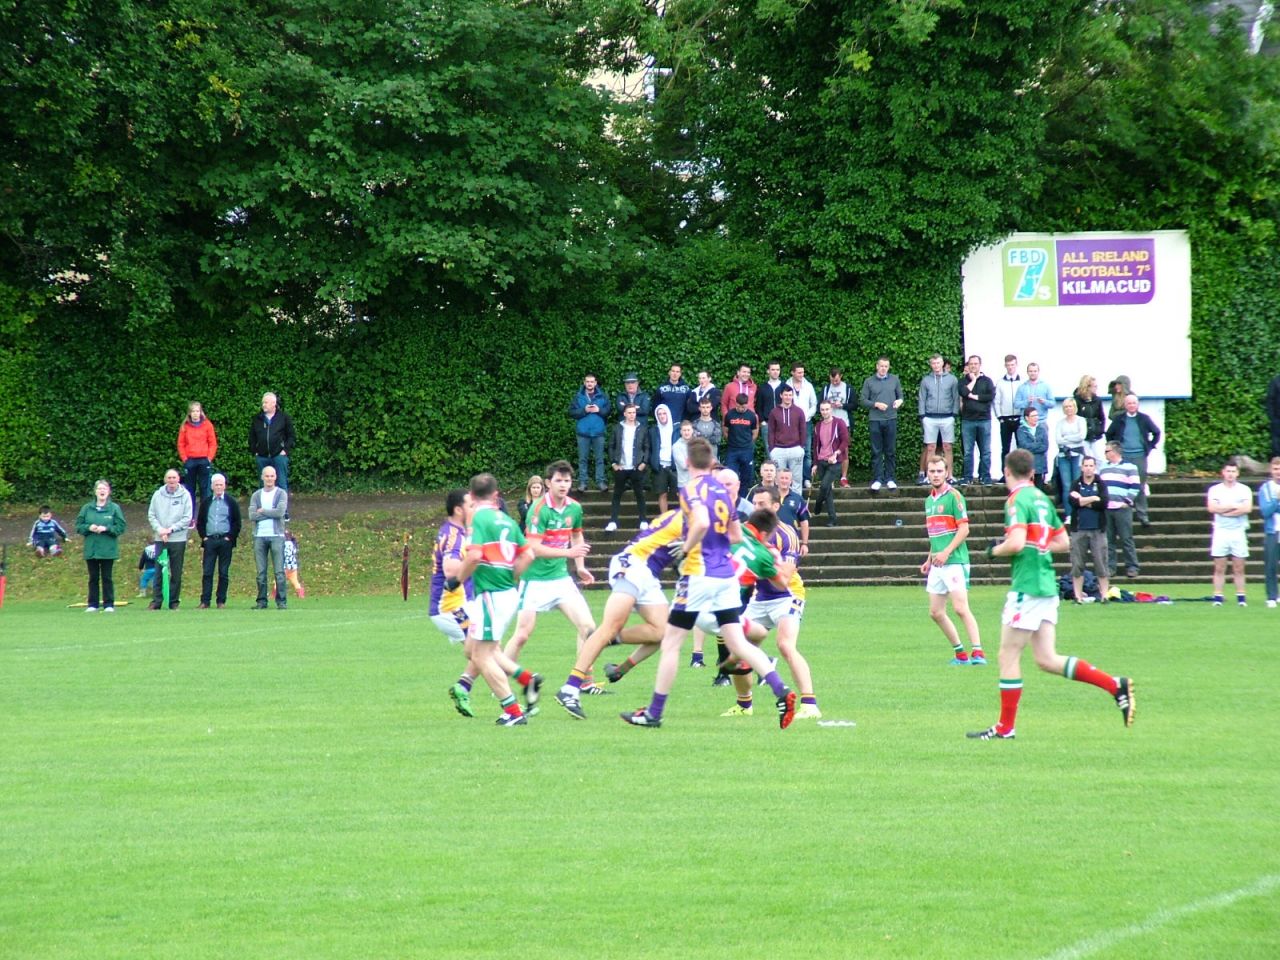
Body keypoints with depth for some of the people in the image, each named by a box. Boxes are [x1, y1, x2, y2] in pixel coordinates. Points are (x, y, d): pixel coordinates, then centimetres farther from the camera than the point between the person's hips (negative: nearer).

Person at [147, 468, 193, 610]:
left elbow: (187, 518, -3)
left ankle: (174, 601, 9)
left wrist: (170, 529, -10)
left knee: (176, 573, 3)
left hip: (178, 539, -1)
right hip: (160, 539, 1)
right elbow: (151, 515, 6)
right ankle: (156, 601, 1)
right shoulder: (158, 495, 5)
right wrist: (160, 529, -9)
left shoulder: (185, 495, -1)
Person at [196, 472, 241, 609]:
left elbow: (237, 522, 4)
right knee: (207, 572, -4)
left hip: (225, 540, -2)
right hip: (209, 540, 2)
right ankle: (205, 601, -4)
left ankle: (221, 601, 3)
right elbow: (200, 521, 17)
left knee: (224, 572, 0)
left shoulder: (231, 502, 5)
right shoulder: (206, 503, 12)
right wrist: (203, 536, 3)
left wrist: (230, 537, -6)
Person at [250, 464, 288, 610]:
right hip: (259, 536, 3)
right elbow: (252, 516, -2)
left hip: (276, 536, -3)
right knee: (261, 572, 3)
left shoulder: (281, 493, 4)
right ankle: (261, 601, 6)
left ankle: (281, 601, -4)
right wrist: (271, 513, -7)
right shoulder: (256, 495, 12)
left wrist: (262, 511, -3)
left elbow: (280, 512, -12)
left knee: (279, 571, -6)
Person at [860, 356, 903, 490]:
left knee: (891, 451, 3)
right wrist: (876, 404, -11)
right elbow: (862, 400, 3)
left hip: (891, 419, 1)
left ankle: (890, 478, 9)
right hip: (875, 420, -1)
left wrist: (899, 401, -9)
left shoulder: (894, 380, 9)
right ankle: (877, 479, 3)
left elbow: (900, 395, 13)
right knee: (876, 451, 0)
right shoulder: (869, 382, 5)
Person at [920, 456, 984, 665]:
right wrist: (929, 560, 20)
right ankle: (960, 652, 16)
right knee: (936, 612, 7)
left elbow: (964, 529, -12)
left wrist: (946, 552, -19)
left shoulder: (953, 496, -7)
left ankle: (977, 652, -17)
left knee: (961, 608, -16)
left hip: (955, 561, -8)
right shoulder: (929, 500, 17)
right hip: (937, 565, 8)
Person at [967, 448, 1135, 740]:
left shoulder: (1017, 500, -11)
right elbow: (1063, 543, 22)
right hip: (1047, 586, 8)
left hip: (1027, 587, -8)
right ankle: (1116, 685, -2)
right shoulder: (1042, 499, 15)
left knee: (1009, 657, 0)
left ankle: (1005, 726, 4)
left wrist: (995, 551, -5)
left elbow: (1016, 543, -24)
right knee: (1047, 659, 7)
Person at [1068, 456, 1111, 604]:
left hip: (1098, 530, -1)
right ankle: (1078, 596, 8)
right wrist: (1093, 499, -10)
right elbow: (1072, 501, -11)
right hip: (1079, 530, 1)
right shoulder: (1075, 484, 6)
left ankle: (1104, 595, 2)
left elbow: (1103, 503, -11)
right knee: (1077, 564, 2)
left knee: (1101, 564, -2)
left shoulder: (1101, 484, 4)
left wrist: (1082, 501, -9)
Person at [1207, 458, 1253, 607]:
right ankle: (1217, 597, 0)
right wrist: (1234, 506, -8)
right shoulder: (1215, 490, 6)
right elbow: (1212, 508, -9)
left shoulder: (1244, 490, 5)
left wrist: (1224, 511, -9)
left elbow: (1247, 508, -10)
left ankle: (1241, 597, 6)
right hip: (1220, 532, 0)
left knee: (1239, 568, 1)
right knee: (1219, 568, -2)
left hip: (1239, 532, 0)